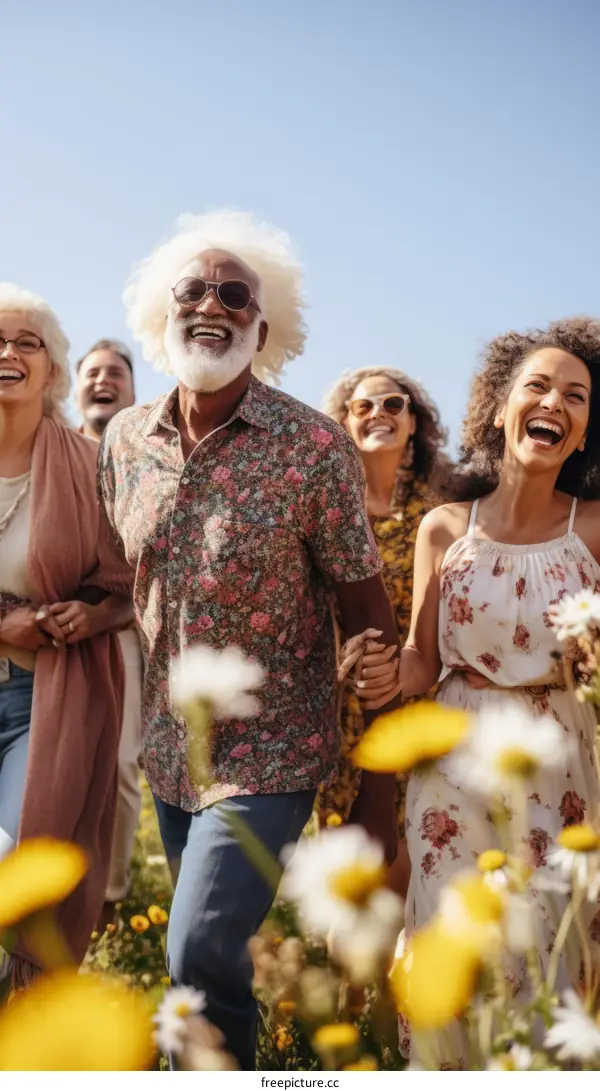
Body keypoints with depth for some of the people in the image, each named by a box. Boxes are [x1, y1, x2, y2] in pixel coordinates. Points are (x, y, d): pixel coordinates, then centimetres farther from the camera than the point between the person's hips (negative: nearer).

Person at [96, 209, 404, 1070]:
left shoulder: (318, 449, -14)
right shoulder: (124, 441, 0)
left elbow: (369, 618, -10)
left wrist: (380, 788, -9)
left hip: (271, 753, -5)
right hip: (167, 749, 5)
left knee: (201, 954, -17)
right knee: (211, 955, 17)